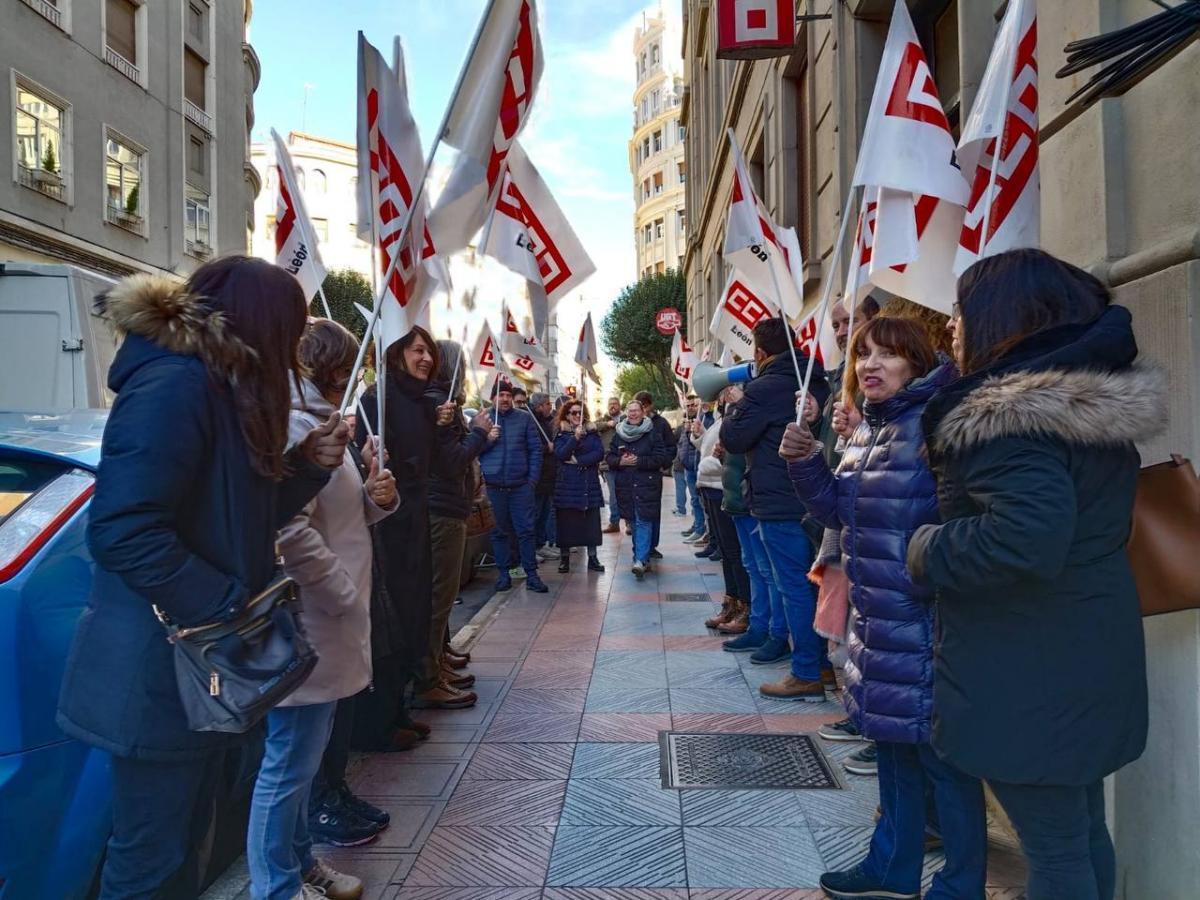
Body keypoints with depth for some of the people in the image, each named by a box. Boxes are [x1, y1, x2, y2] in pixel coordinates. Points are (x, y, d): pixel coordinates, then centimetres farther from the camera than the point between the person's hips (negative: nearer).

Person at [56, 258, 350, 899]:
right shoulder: (173, 386, -21)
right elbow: (121, 532, -28)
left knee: (182, 841, 22)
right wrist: (229, 605, -23)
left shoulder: (217, 388, 11)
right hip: (161, 669, -10)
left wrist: (307, 463, 3)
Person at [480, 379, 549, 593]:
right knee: (499, 531, 8)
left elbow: (536, 448, 4)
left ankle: (531, 574, 7)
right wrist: (487, 438, -14)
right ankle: (503, 574, 17)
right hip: (494, 485, 1)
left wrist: (533, 477, -3)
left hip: (521, 485, -1)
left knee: (526, 529, 0)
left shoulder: (525, 418, 5)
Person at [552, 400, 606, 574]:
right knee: (566, 520, 0)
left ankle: (592, 558, 9)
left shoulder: (592, 432, 10)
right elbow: (560, 454, -13)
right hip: (567, 483, -2)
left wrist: (579, 460, -12)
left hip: (590, 483, 2)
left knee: (591, 520, 2)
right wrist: (575, 437, -23)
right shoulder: (561, 433, 3)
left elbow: (600, 452, -3)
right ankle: (564, 558, 10)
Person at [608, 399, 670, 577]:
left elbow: (661, 458, -9)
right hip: (626, 486, 5)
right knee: (634, 522, 10)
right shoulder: (619, 434, 11)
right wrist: (620, 461, -10)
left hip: (647, 484, -5)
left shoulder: (653, 433, -2)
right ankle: (644, 557, 22)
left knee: (644, 521, -11)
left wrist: (638, 461, -17)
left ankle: (640, 560, -15)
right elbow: (610, 457, 12)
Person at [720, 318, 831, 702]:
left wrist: (733, 413, 9)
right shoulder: (817, 384, 10)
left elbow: (732, 438, -9)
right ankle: (823, 664, 24)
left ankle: (806, 676, 3)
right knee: (812, 582, 15)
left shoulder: (765, 389, -14)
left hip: (779, 504, -8)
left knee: (794, 587, -3)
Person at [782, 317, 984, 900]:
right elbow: (838, 510, 15)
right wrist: (804, 461, 2)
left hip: (926, 620, -9)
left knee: (941, 753, 4)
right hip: (875, 616, 9)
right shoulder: (864, 431, 11)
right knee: (892, 742, 21)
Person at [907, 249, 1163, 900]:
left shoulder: (1005, 414, -22)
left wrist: (928, 552, -18)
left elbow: (1028, 535, -35)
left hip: (1028, 672, -9)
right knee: (1083, 829, 22)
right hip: (1087, 651, 9)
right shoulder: (1099, 400, 8)